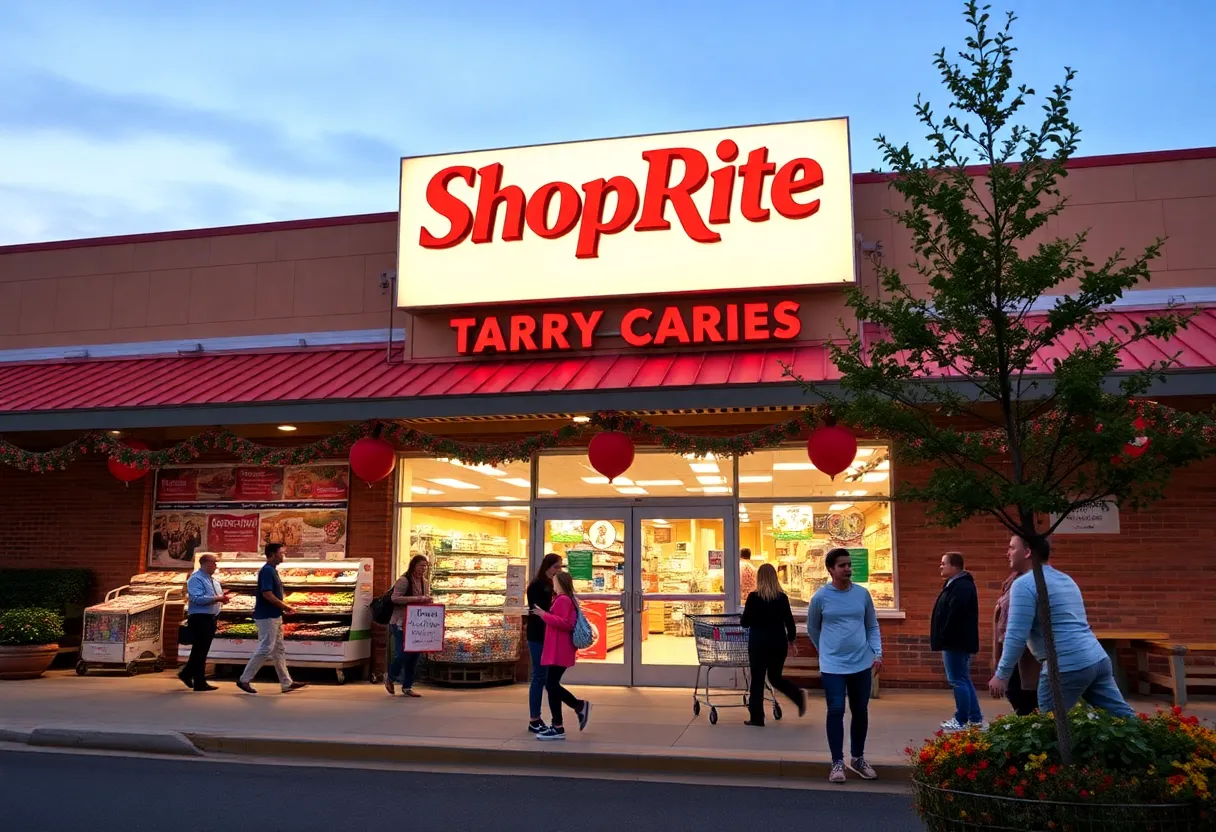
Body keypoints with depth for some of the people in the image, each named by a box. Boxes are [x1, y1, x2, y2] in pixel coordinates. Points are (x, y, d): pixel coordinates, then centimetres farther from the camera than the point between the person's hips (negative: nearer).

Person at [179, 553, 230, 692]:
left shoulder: (214, 580, 16)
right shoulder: (196, 579, -13)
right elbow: (197, 598, -24)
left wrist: (222, 598, 1)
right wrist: (217, 598, -25)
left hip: (210, 618, 9)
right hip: (199, 619, -9)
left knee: (202, 650, 17)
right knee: (200, 651, -2)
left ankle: (186, 674, 32)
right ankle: (200, 683, 4)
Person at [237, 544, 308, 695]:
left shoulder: (272, 570, 14)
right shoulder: (267, 570, -16)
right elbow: (267, 594, -23)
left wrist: (283, 608, 9)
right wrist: (285, 607, -14)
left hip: (274, 616, 10)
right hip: (267, 617, -10)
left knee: (279, 650, 11)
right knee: (265, 649, -6)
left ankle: (287, 683, 15)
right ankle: (244, 680, 4)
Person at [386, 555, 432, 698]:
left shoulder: (425, 583, 11)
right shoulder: (404, 580, -12)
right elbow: (395, 598, -21)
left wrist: (427, 601, -1)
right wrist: (416, 598, -26)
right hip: (401, 623, -7)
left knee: (415, 654, 5)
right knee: (403, 653, -10)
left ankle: (407, 687, 17)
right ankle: (390, 677, 20)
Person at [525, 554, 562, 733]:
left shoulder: (552, 585, 12)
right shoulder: (536, 585, -10)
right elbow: (536, 612, -15)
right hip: (538, 636, -8)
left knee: (548, 677, 8)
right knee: (539, 676, -4)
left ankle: (536, 718, 15)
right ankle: (533, 720, 4)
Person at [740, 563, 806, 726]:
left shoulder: (754, 597, -10)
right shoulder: (782, 597, -1)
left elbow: (745, 622, -5)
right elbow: (789, 621, 2)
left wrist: (755, 619, 18)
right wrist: (791, 639, 18)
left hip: (759, 643, -4)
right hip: (779, 643, 4)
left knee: (757, 680, 7)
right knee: (775, 677, 19)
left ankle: (757, 717, 10)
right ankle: (798, 694, -4)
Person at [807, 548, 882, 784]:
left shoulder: (862, 594, 1)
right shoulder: (820, 597, -6)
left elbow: (872, 626, 11)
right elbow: (812, 629, 9)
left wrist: (877, 653, 0)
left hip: (862, 664, 3)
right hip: (833, 666, -3)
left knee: (860, 712, 11)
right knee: (836, 711, -7)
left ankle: (858, 758, 27)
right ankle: (837, 762, 5)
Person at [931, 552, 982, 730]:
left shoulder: (961, 587, -20)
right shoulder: (956, 584, 15)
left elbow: (954, 616, -26)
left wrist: (944, 638, -19)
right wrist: (944, 638, 16)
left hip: (956, 642, -11)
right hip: (958, 642, 11)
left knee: (958, 680, -4)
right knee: (964, 679, 15)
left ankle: (961, 721, 2)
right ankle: (975, 718, 21)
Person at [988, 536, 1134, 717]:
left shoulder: (1025, 584, -9)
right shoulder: (1065, 579, 20)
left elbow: (1017, 635, -15)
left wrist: (1002, 675, -11)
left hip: (1068, 667, -9)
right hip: (1098, 659, 9)